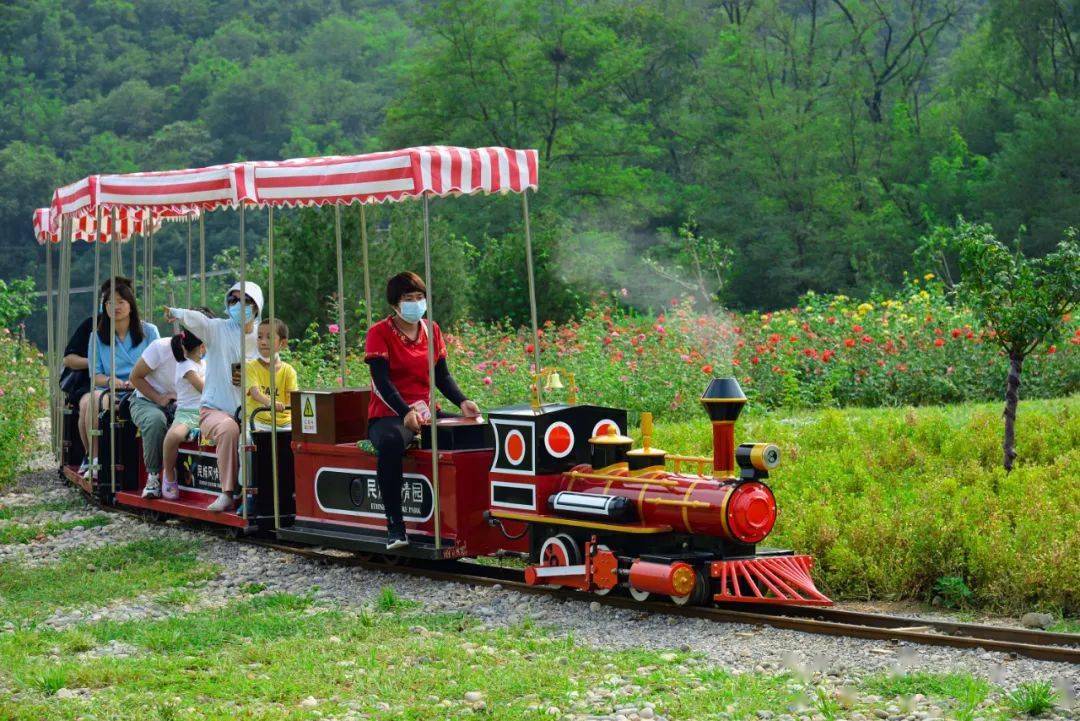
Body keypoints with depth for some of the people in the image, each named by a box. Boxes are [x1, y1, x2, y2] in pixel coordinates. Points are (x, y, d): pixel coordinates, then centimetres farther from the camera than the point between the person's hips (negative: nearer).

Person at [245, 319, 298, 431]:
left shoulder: (288, 370, 6)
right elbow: (255, 392, -18)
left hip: (283, 421, 3)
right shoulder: (251, 367, -1)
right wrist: (270, 402, -41)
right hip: (258, 420, -3)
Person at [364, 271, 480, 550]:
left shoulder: (432, 331, 13)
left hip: (426, 413, 6)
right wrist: (405, 413, -31)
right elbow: (382, 381, -15)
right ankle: (395, 526, -37)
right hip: (389, 415, -6)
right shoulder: (379, 333, -4)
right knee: (391, 442, -41)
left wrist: (462, 402, -7)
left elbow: (442, 375, 12)